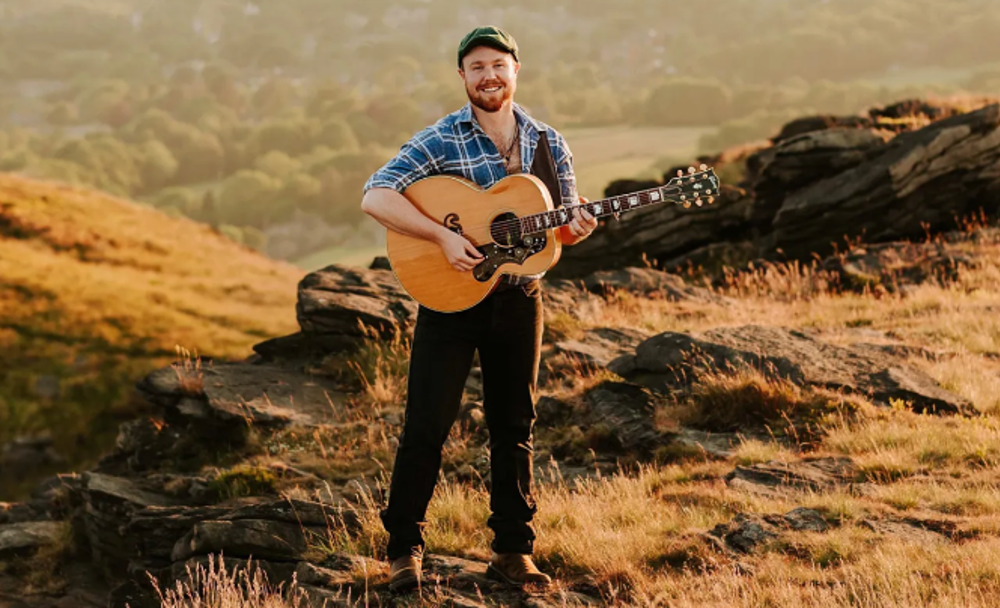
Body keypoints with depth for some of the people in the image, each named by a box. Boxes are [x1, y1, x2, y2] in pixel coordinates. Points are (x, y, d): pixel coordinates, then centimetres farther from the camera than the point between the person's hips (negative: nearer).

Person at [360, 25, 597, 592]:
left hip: (519, 298, 4)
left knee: (514, 425, 10)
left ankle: (513, 550, 18)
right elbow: (375, 197, -19)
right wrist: (443, 236, -27)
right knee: (427, 424, -4)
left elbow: (564, 228, 11)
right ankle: (405, 548, 7)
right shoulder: (441, 140, -9)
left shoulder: (547, 143, 4)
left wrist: (578, 225, -14)